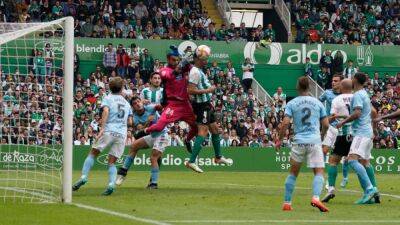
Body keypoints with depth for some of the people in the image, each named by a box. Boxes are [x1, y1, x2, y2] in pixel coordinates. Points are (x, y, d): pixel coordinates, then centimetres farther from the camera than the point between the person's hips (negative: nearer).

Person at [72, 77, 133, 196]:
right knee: (112, 162, 7)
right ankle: (111, 184, -15)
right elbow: (130, 122, 19)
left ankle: (84, 177, -9)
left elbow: (105, 111, -11)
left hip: (109, 131, -3)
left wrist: (102, 128, -17)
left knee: (93, 153, 7)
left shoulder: (108, 98, 8)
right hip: (122, 134, 3)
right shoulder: (126, 103, 22)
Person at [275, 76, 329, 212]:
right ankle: (316, 197, -26)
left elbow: (285, 123, -7)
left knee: (293, 173, 13)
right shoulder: (318, 103, 7)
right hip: (315, 141, -1)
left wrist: (279, 140, 4)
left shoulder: (291, 104, 3)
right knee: (319, 172, -2)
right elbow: (326, 124, 8)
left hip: (298, 141, 1)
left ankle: (287, 203, 13)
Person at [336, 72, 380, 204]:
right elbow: (373, 112, 29)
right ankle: (374, 192, 14)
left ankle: (369, 189, -31)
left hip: (361, 132, -10)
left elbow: (357, 113, -23)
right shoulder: (364, 94, 19)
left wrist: (343, 122, -13)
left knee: (353, 160, -21)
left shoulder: (357, 95, -11)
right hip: (368, 132, 10)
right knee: (364, 162, 13)